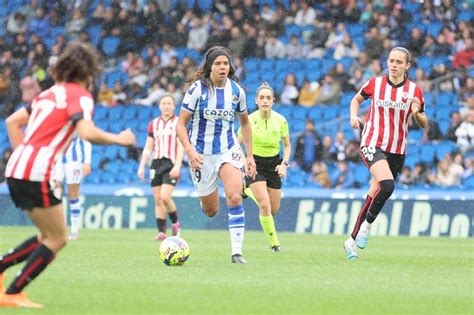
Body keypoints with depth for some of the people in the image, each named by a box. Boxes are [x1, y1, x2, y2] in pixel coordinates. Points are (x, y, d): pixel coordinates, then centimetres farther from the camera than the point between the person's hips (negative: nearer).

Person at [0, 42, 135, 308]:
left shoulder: (51, 93, 20)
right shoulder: (80, 95, -6)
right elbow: (87, 132, -22)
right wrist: (119, 139, -7)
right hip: (37, 175, -9)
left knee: (50, 237, 18)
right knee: (57, 239, 2)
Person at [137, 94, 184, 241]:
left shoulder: (178, 123, 0)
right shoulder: (154, 124, 13)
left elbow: (181, 146, -6)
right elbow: (148, 147, 16)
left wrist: (177, 166, -16)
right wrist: (141, 166, 9)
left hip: (171, 164, -5)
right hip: (156, 163, 5)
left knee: (165, 197, -18)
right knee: (158, 200, 1)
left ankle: (175, 223, 5)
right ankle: (161, 232, 5)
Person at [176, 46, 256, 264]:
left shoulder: (236, 90, -2)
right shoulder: (197, 89, -11)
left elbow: (245, 123, 13)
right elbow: (181, 124, -9)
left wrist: (250, 156, 9)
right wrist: (190, 152, -22)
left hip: (228, 150, 1)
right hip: (201, 153, -1)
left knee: (235, 198, -23)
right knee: (211, 211, 8)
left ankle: (237, 251, -19)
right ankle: (204, 198, 47)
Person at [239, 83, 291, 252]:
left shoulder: (280, 120, -7)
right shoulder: (249, 120, -13)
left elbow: (287, 145, 6)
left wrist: (284, 164, -8)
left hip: (273, 164, 3)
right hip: (255, 163, -3)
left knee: (274, 210, 9)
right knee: (265, 205, -20)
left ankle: (249, 191, 38)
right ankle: (274, 242, -3)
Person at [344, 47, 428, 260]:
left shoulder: (414, 90, 0)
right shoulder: (375, 83, 0)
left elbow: (424, 124, 6)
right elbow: (356, 99, 19)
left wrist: (417, 113, -16)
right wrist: (354, 116, -1)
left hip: (397, 152, 2)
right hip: (372, 144, -2)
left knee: (373, 197, 7)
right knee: (387, 185, -28)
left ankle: (353, 240, 21)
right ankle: (367, 224, -7)